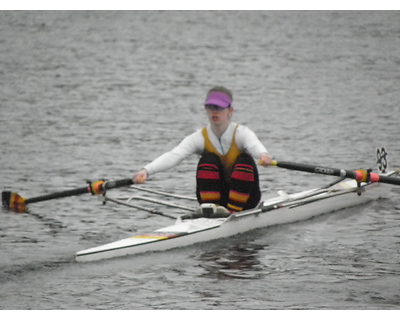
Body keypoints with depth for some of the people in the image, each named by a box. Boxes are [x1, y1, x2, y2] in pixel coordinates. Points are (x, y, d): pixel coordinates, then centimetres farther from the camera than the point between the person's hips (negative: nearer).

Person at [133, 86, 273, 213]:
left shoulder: (241, 133, -12)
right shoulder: (200, 137, -8)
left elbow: (255, 145, -37)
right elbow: (173, 156, -25)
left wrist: (263, 155, -64)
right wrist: (146, 171, -43)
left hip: (244, 197, -1)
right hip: (214, 196, 1)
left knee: (244, 160, -27)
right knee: (209, 159, -23)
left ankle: (233, 211, -26)